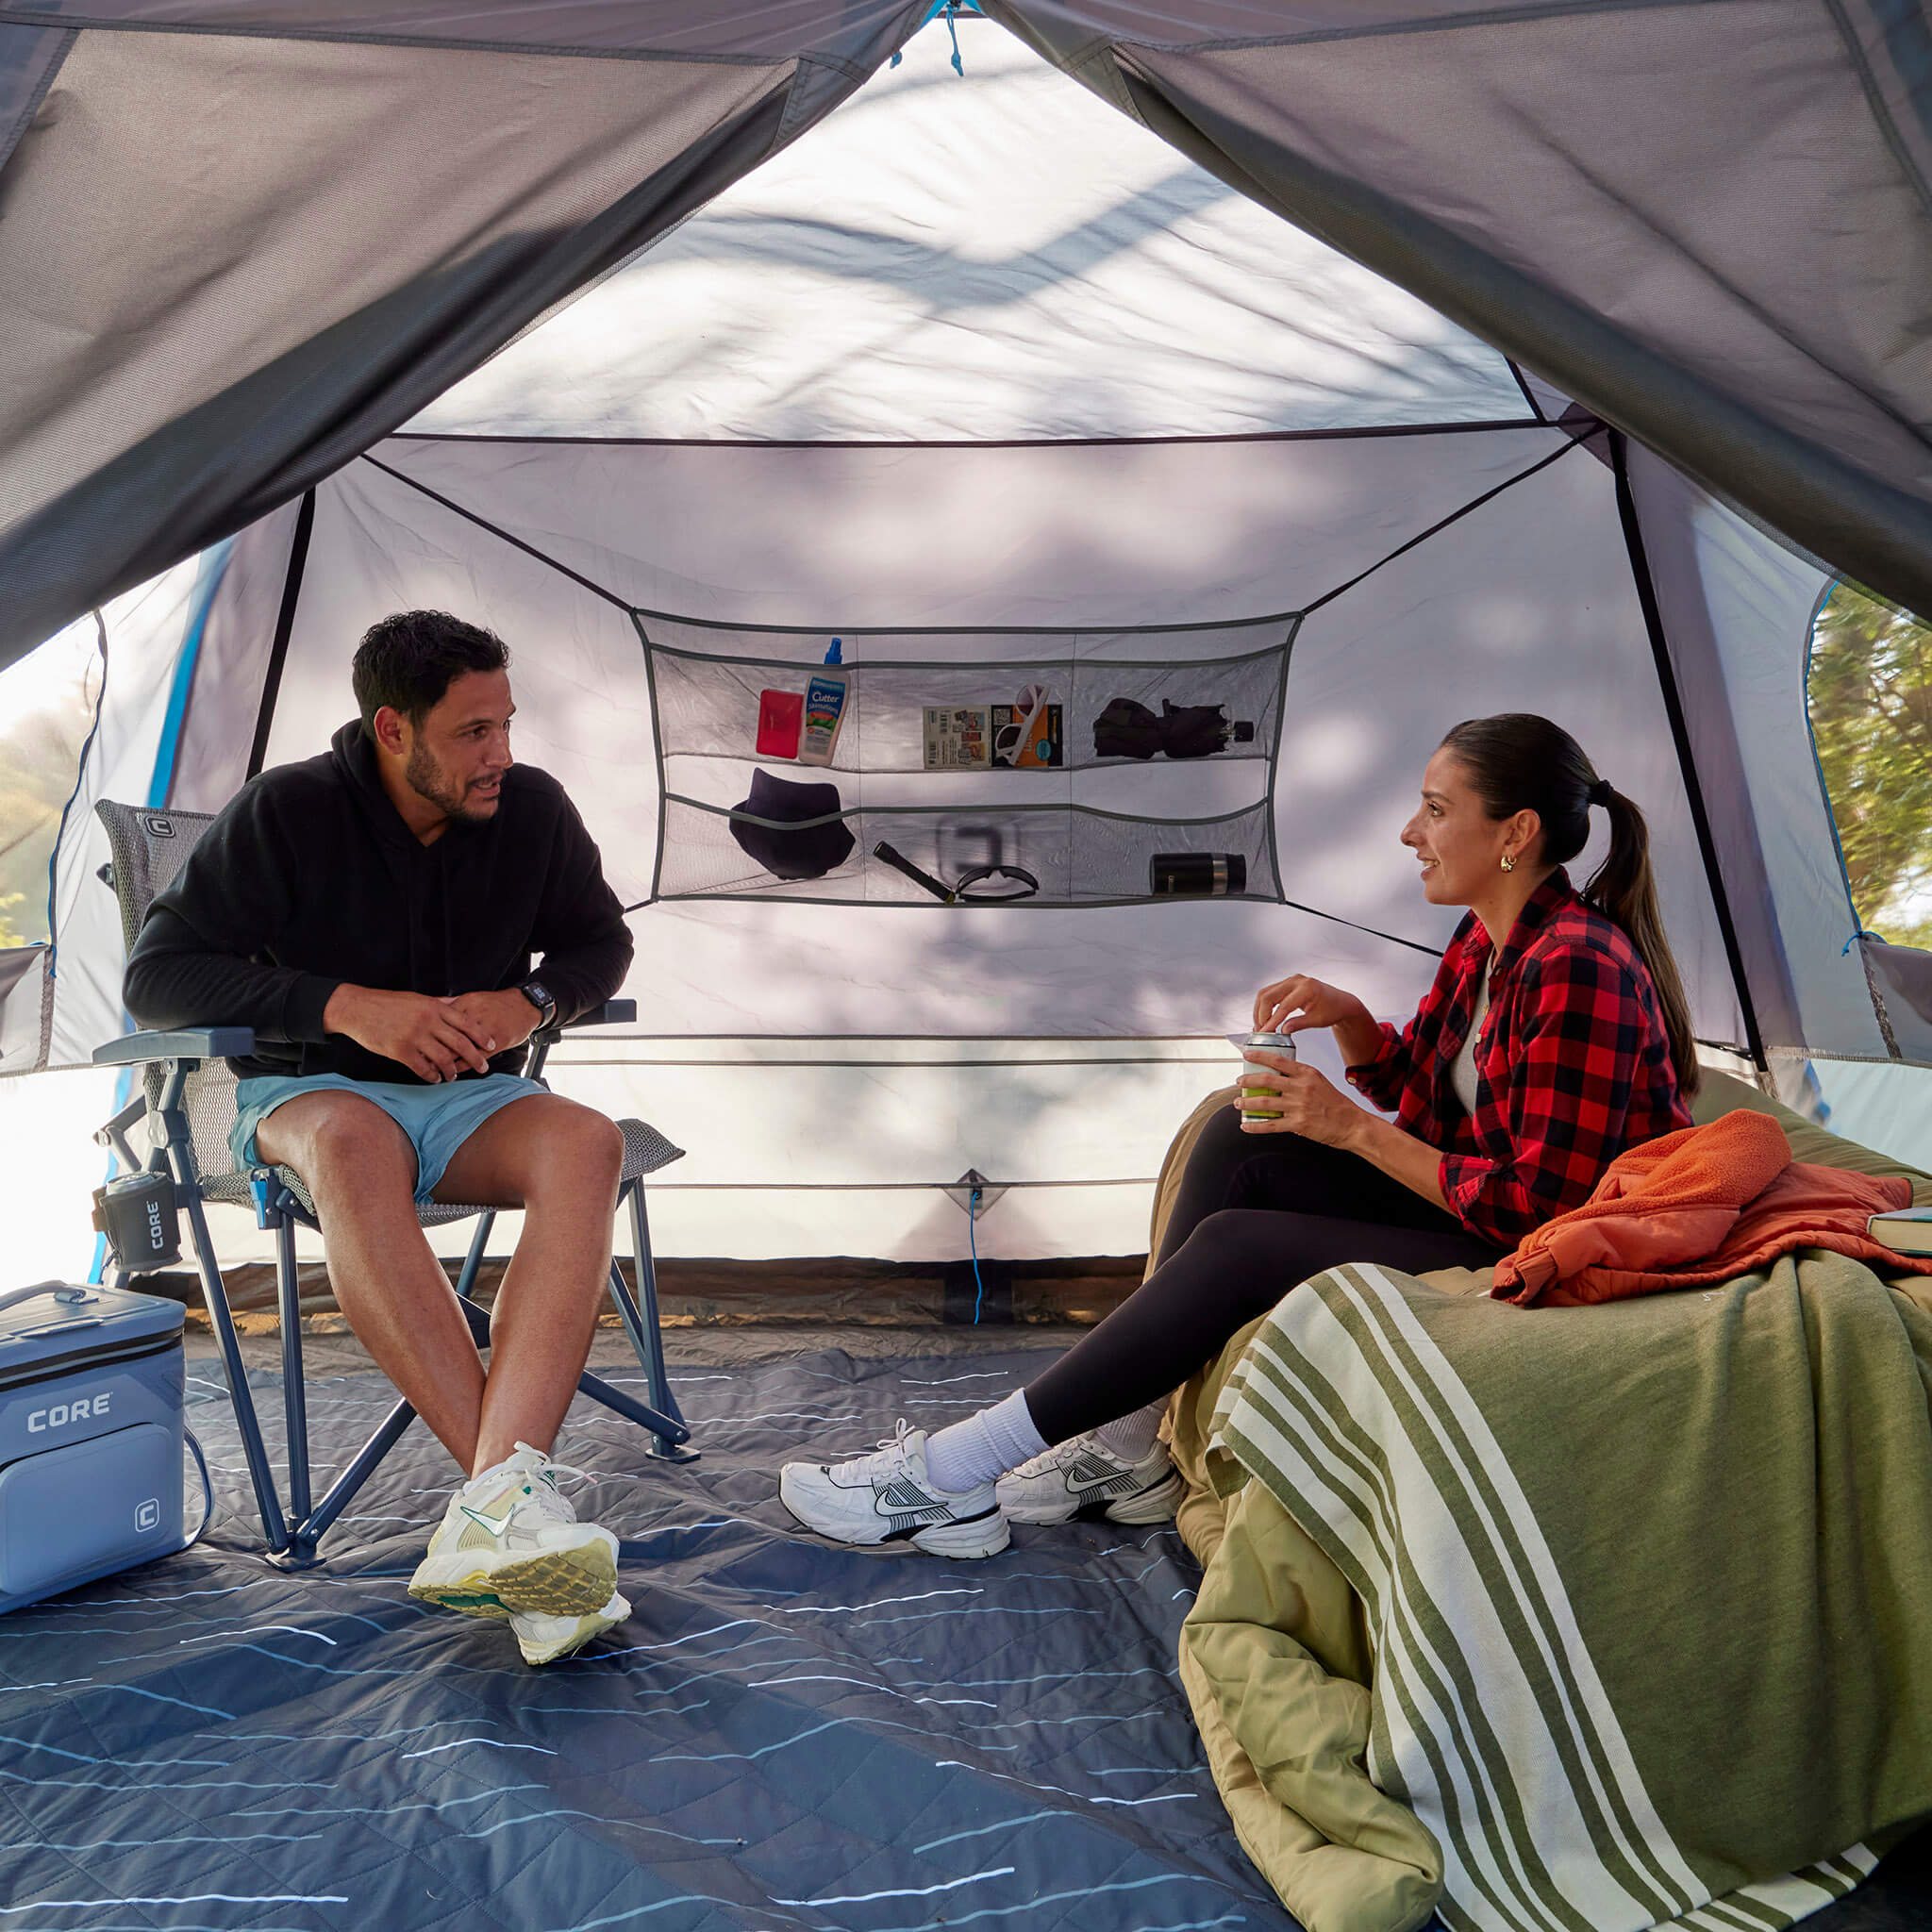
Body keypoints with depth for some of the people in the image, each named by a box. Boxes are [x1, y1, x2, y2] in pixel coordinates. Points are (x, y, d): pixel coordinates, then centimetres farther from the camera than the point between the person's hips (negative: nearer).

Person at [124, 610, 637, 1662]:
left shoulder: (533, 809, -3)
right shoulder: (285, 812, -11)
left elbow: (600, 941, 12)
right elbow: (157, 975, -10)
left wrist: (528, 1002, -10)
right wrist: (346, 1007, -22)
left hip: (471, 1099, 3)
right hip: (307, 1092, -2)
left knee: (585, 1143, -34)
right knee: (353, 1142, -41)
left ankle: (493, 1507, -48)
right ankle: (515, 1493, -47)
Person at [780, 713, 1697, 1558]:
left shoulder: (1578, 971, -24)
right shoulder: (1484, 941, 4)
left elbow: (1531, 1204, -24)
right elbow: (1412, 1085, 18)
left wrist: (1350, 1127, -20)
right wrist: (1347, 1016, -3)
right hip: (1466, 1208, 9)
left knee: (1236, 1250, -21)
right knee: (1242, 1141, -7)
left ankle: (950, 1473, -11)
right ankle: (1130, 1451, -2)